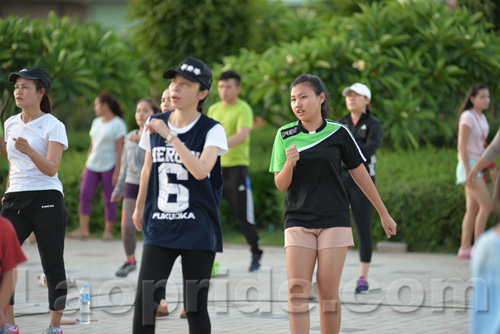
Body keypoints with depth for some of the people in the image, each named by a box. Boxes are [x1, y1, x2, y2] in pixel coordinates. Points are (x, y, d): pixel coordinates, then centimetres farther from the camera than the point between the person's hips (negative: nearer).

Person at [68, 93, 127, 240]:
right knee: (85, 194, -6)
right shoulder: (96, 122, 15)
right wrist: (86, 166, 17)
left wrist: (117, 172, -15)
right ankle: (83, 230, -6)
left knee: (108, 199, -2)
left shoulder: (118, 124, -6)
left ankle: (108, 231, 6)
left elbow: (119, 150, -10)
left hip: (109, 166, -6)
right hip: (93, 165, 6)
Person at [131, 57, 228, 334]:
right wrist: (139, 207, 29)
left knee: (195, 306, 3)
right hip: (159, 227, 3)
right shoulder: (155, 124, 6)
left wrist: (169, 136, -22)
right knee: (144, 300, -9)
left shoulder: (212, 130, -7)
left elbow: (201, 170, -24)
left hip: (198, 230, -3)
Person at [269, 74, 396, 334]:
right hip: (298, 222, 1)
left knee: (328, 291, -2)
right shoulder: (285, 135, 2)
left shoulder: (338, 133, -1)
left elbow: (360, 175, 9)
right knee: (297, 289, -9)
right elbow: (281, 184, 2)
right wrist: (289, 163, -19)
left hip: (334, 221, -1)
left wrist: (384, 214, 14)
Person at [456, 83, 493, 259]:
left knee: (473, 209, 6)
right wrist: (468, 171, -21)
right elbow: (462, 146, -16)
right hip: (469, 165, -9)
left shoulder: (482, 118, 13)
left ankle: (465, 248, 7)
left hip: (478, 166, 9)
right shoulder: (468, 117, -13)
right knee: (487, 205, -13)